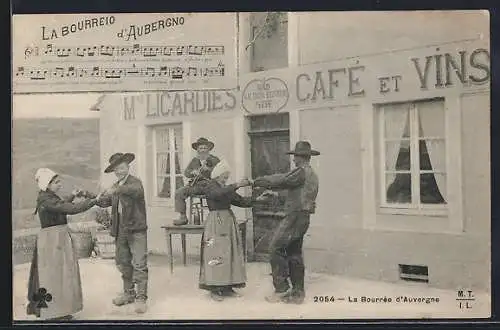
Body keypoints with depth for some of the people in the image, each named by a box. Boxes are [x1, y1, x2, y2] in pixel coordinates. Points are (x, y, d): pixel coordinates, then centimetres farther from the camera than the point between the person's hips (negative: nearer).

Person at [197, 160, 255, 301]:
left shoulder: (227, 188, 18)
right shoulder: (209, 186, -3)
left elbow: (241, 201, 15)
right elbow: (218, 194, -25)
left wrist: (255, 199, 1)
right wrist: (237, 185, -27)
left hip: (229, 221, 7)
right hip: (216, 222, -7)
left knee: (231, 254, 5)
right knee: (216, 254, -8)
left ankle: (227, 287, 11)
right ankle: (214, 289, -1)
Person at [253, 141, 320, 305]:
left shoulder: (301, 172, -12)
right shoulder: (312, 175, 19)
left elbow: (281, 180, -15)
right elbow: (286, 182, 25)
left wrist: (256, 182, -7)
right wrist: (273, 192, 24)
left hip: (295, 217, -10)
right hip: (302, 218, 10)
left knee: (276, 248, -9)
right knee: (294, 254, 12)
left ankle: (281, 289, -9)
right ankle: (297, 293, 16)